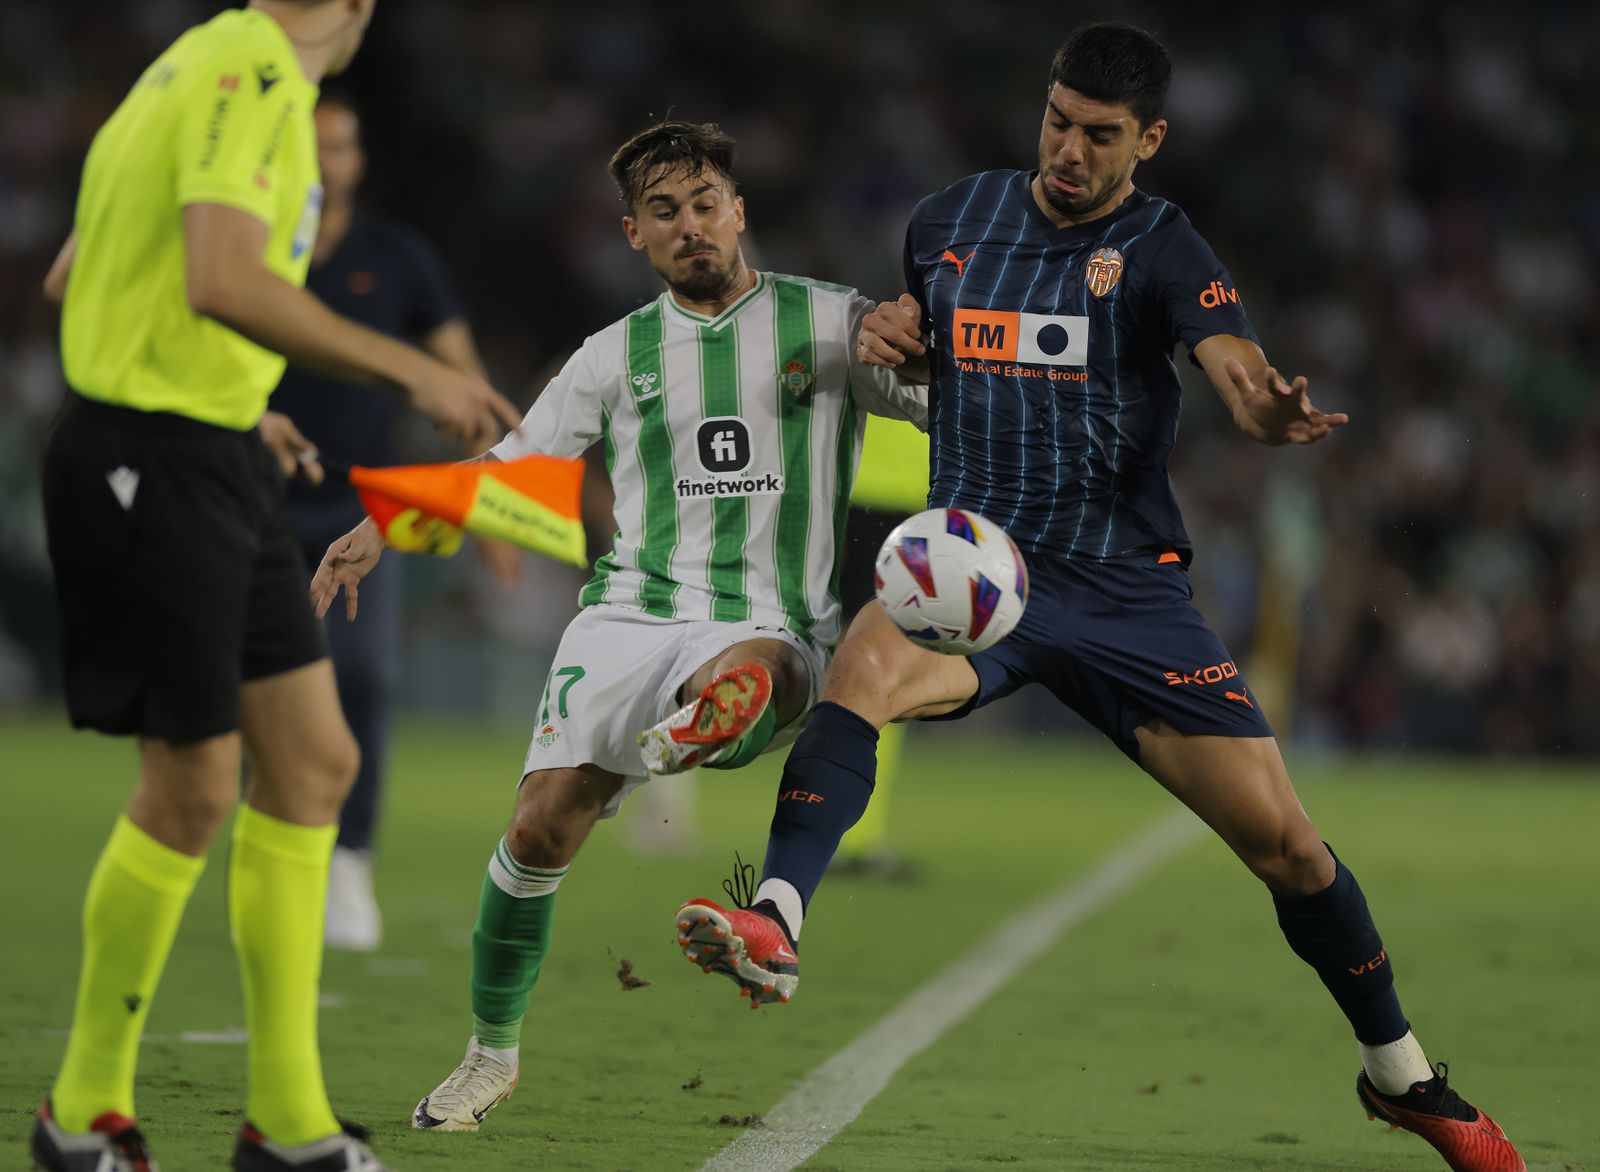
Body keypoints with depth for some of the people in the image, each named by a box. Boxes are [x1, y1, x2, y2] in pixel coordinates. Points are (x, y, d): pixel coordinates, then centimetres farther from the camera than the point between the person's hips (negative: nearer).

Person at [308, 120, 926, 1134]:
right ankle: (492, 1051, 4)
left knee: (747, 676, -42)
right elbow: (512, 463, 21)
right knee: (544, 822, -11)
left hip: (774, 623, -1)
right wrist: (378, 532, 11)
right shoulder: (620, 354, 16)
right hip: (632, 612, 1)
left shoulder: (831, 324, 9)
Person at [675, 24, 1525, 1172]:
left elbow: (1239, 371, -23)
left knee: (1283, 839, -3)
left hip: (1127, 590, -1)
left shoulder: (1160, 247, -4)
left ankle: (1400, 1072, 18)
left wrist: (1277, 411, -47)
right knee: (866, 666, -34)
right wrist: (893, 335, 3)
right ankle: (774, 920, -46)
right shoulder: (949, 220, 7)